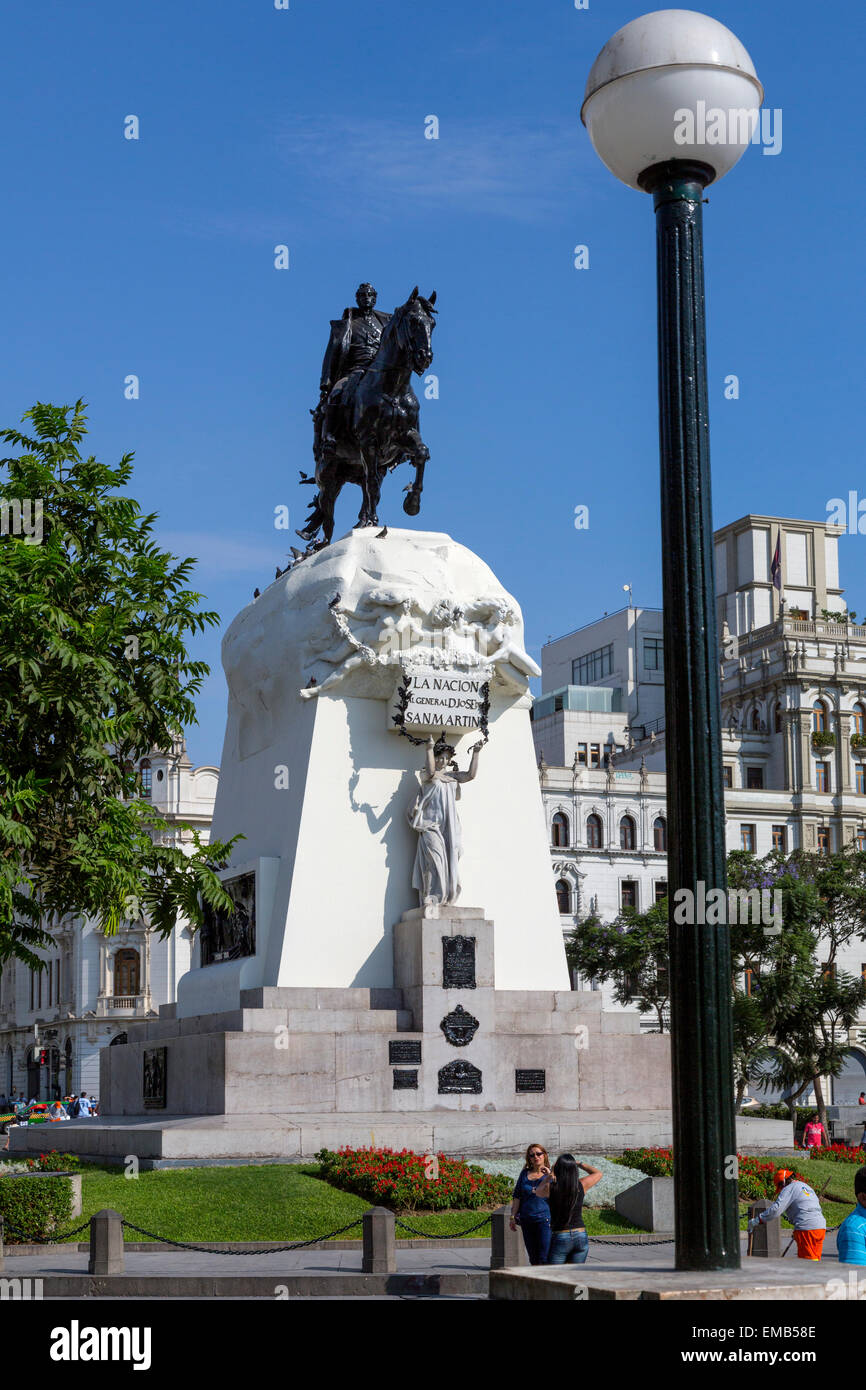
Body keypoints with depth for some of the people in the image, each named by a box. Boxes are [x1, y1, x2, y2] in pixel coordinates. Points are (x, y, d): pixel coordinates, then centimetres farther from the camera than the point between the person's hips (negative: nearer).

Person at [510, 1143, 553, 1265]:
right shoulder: (525, 1174, 15)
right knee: (533, 1258, 6)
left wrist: (549, 1176, -20)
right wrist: (513, 1216, 10)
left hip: (544, 1219, -5)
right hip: (527, 1220, 5)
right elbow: (517, 1196, 16)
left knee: (544, 1258, -13)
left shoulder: (550, 1174, 3)